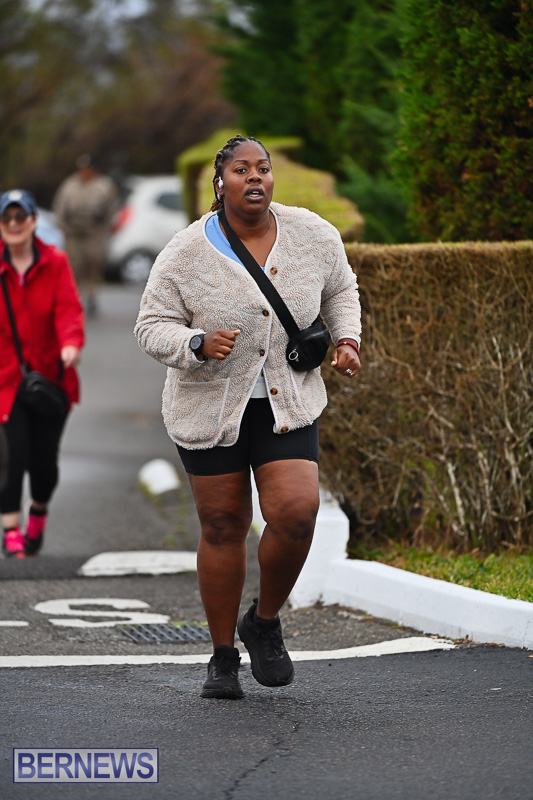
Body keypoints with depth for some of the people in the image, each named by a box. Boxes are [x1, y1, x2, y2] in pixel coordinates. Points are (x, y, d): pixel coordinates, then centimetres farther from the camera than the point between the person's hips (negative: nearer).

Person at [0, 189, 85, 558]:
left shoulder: (55, 263, 1)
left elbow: (68, 308, -11)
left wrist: (71, 343, -31)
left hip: (50, 376, 1)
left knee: (44, 459, 5)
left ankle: (39, 512, 34)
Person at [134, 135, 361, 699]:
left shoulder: (313, 235, -4)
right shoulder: (186, 254, -11)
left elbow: (339, 290, 15)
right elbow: (152, 328, -9)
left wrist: (346, 340, -1)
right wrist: (198, 345, -27)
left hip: (287, 405, 1)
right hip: (211, 409, -1)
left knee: (295, 515, -16)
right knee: (223, 528, 4)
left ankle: (265, 621, 10)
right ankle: (223, 657, 20)